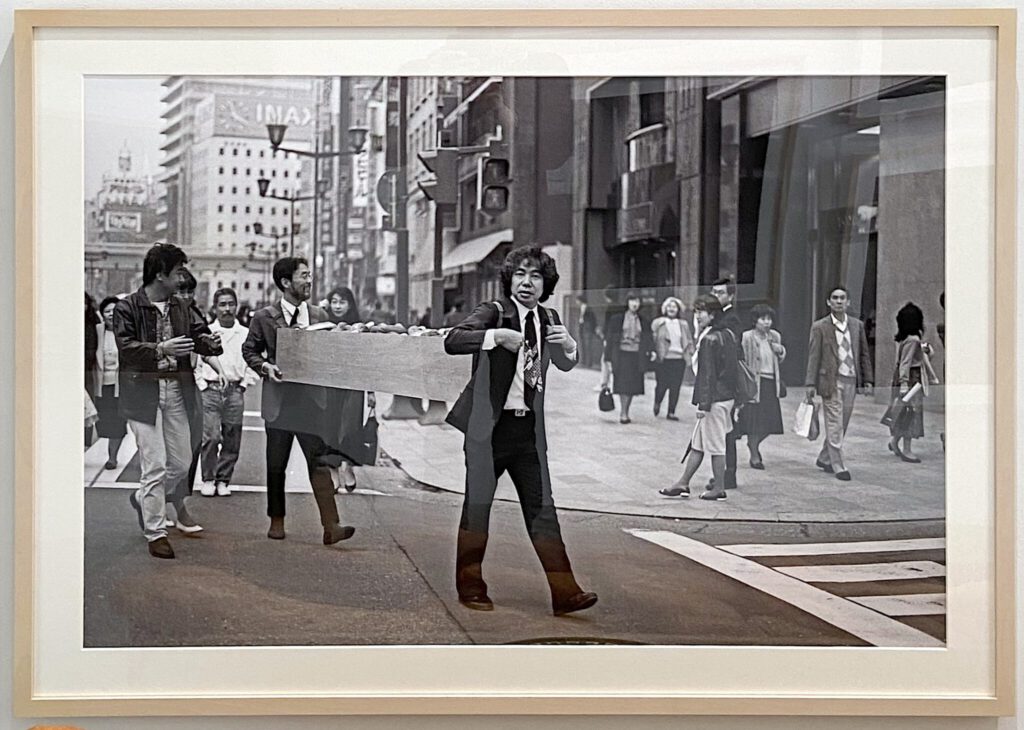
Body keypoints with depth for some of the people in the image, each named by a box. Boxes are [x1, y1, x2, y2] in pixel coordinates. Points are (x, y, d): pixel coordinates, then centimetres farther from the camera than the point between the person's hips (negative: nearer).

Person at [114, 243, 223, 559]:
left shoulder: (181, 308, 10)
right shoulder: (127, 308, -8)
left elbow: (200, 334, 11)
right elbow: (125, 347, -17)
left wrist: (209, 342, -13)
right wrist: (161, 349, -31)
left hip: (177, 390, 6)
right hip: (143, 392, -6)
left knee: (181, 464, 12)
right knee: (156, 465, -6)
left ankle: (144, 498, 40)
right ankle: (155, 532, 6)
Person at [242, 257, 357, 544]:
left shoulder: (319, 316, 9)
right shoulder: (264, 317, 1)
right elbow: (249, 350, 8)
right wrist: (266, 367, -9)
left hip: (312, 400, 1)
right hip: (279, 399, -1)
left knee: (319, 461, -6)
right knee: (276, 464, 9)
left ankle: (330, 526, -10)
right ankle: (276, 521, 24)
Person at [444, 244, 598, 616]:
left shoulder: (548, 319, 10)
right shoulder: (493, 312, -6)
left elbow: (566, 364, 21)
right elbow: (451, 341, -19)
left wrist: (567, 344, -1)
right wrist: (496, 335, -30)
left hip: (529, 428, 4)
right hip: (490, 426, -4)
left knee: (542, 507, 3)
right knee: (477, 505, 4)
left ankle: (564, 593, 4)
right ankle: (470, 588, 18)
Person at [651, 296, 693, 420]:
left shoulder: (683, 325, 13)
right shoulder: (658, 323, 4)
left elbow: (689, 341, 18)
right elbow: (652, 339, 1)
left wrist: (689, 354, 5)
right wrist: (653, 353, -10)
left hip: (679, 359, 3)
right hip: (663, 359, -3)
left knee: (675, 387, -1)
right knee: (662, 384, -5)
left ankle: (671, 412, 7)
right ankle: (657, 403, 26)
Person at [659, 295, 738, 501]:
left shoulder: (709, 340, -16)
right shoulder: (728, 335, 10)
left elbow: (707, 374, -18)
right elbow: (734, 367, 15)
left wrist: (703, 404, -16)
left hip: (715, 399, -9)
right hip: (727, 396, 9)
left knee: (714, 444, 0)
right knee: (698, 443, 13)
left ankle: (719, 488, 8)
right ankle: (683, 483, 18)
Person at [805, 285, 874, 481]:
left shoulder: (857, 325, 9)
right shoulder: (820, 327, -3)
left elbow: (864, 354, 12)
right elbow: (813, 356, -4)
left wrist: (867, 380, 6)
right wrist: (811, 383, -10)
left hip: (851, 380, 5)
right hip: (831, 380, -5)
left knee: (842, 425, 11)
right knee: (834, 425, -5)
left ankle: (825, 459, 27)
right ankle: (838, 467, 0)